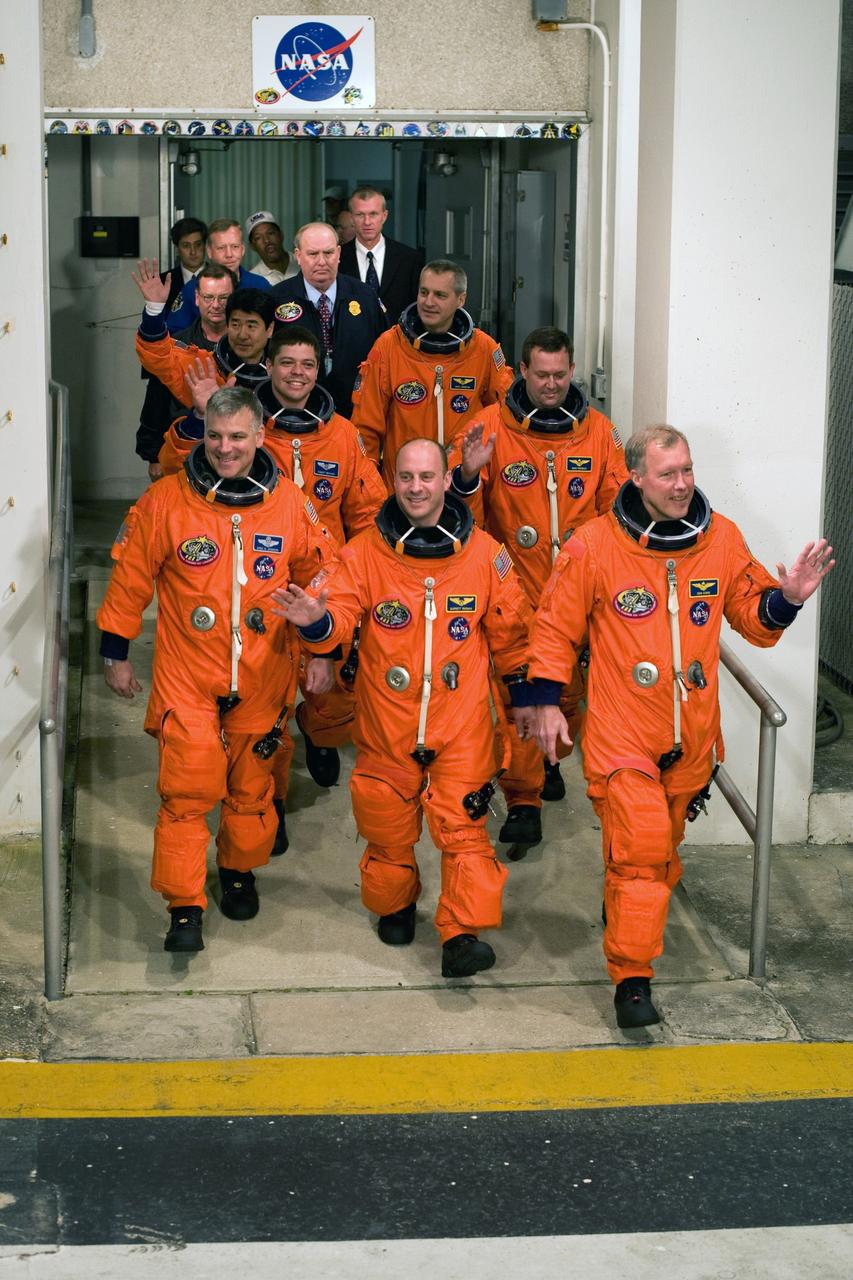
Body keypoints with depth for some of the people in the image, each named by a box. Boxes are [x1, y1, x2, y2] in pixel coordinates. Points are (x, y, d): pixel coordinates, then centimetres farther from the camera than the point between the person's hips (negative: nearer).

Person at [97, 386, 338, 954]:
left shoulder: (291, 503, -3)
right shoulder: (165, 502, -8)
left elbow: (320, 578, 9)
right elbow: (130, 580, 1)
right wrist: (116, 653, 5)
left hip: (262, 679, 2)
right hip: (186, 678, -2)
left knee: (251, 788, 14)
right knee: (186, 791, -6)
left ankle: (239, 871, 38)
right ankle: (185, 909, 2)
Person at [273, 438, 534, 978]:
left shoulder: (484, 552, -1)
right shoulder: (365, 551, -3)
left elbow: (508, 632, 10)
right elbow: (340, 618, -11)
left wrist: (525, 692, 16)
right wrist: (316, 619, -34)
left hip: (462, 720, -1)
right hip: (386, 722, 1)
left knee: (463, 825, -8)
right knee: (388, 825, 13)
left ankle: (463, 933, -2)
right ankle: (395, 907, 37)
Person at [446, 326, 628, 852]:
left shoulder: (599, 430, 5)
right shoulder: (491, 427, -2)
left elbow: (616, 507, 10)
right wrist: (468, 475, -23)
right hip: (515, 589, -2)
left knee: (572, 687, 13)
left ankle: (550, 757, 41)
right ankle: (523, 799, 4)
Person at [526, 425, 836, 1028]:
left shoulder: (723, 539, 1)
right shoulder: (594, 545, -9)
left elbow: (752, 616, 11)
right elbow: (556, 627, 1)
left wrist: (786, 599, -9)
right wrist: (546, 701, -2)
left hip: (692, 733, 4)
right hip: (622, 730, -4)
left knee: (663, 843, 18)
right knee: (639, 846, -13)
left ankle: (630, 916, 44)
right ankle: (632, 978, -5)